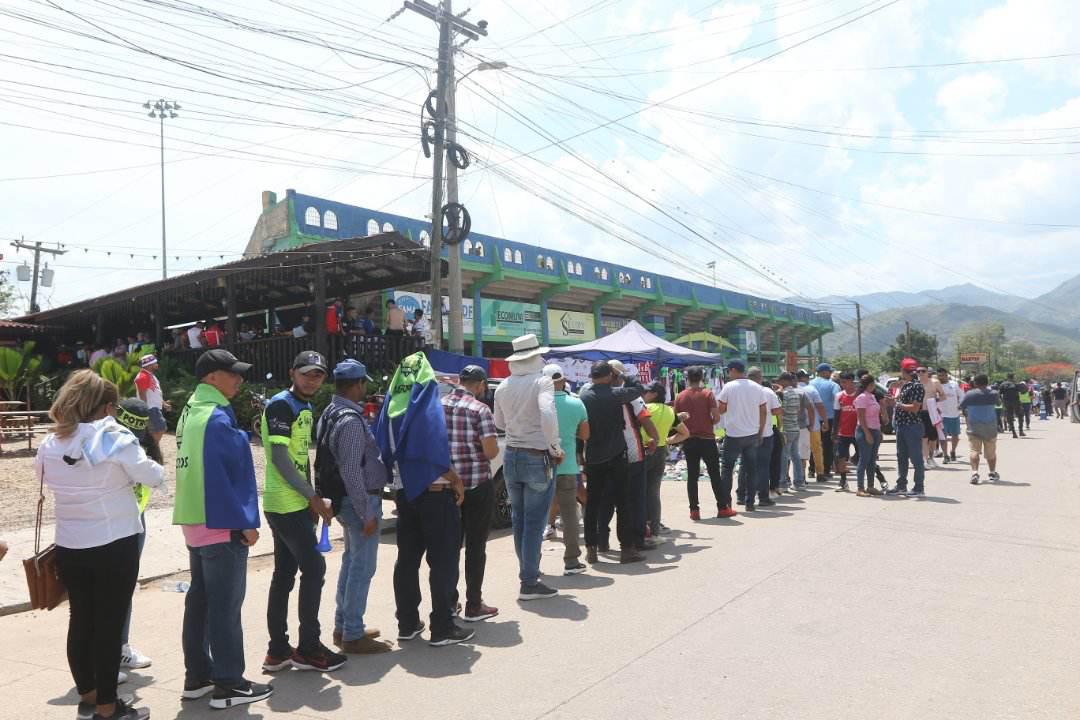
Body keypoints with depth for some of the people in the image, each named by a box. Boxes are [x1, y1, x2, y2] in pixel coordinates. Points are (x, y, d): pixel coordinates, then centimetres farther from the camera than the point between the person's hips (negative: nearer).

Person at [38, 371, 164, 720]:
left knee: (81, 620, 17)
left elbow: (44, 476, 17)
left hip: (69, 547, 6)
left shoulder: (50, 444, 1)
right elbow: (154, 477, -10)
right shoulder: (115, 438, -16)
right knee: (109, 624, 4)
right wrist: (155, 467, 9)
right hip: (115, 546, -6)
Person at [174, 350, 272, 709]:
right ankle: (228, 684, 7)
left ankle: (197, 676, 25)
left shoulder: (190, 413, 12)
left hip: (195, 523, 10)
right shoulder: (217, 417, -18)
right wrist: (246, 523, -17)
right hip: (222, 524, -10)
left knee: (199, 600, 15)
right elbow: (227, 475, -22)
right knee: (225, 605, -1)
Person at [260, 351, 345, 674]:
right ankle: (308, 648, 6)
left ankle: (278, 650, 20)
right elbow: (280, 458, -19)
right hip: (286, 505, -9)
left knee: (284, 574, 12)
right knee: (314, 568, -5)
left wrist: (311, 500, 15)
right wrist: (313, 497, -16)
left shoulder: (305, 408, 16)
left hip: (296, 504, 9)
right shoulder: (280, 405, -13)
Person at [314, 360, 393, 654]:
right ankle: (353, 636, 9)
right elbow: (351, 472, -25)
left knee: (351, 561, 20)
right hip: (358, 500, -10)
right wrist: (367, 513, -20)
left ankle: (343, 626, 31)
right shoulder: (351, 420, -22)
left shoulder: (330, 413, 9)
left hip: (342, 499, 10)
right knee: (363, 567, 0)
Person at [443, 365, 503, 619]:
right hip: (477, 484, -5)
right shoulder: (480, 409, -13)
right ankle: (474, 606, 13)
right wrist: (493, 450, 3)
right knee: (475, 546, 5)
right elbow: (491, 451, -18)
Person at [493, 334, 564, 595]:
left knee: (518, 520, 18)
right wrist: (555, 448, -17)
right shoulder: (542, 382, -15)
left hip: (511, 457, 6)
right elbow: (548, 415, -30)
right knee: (534, 523, 2)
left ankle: (527, 572, 32)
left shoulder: (503, 386, 4)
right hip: (538, 459, -6)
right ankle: (530, 583, 8)